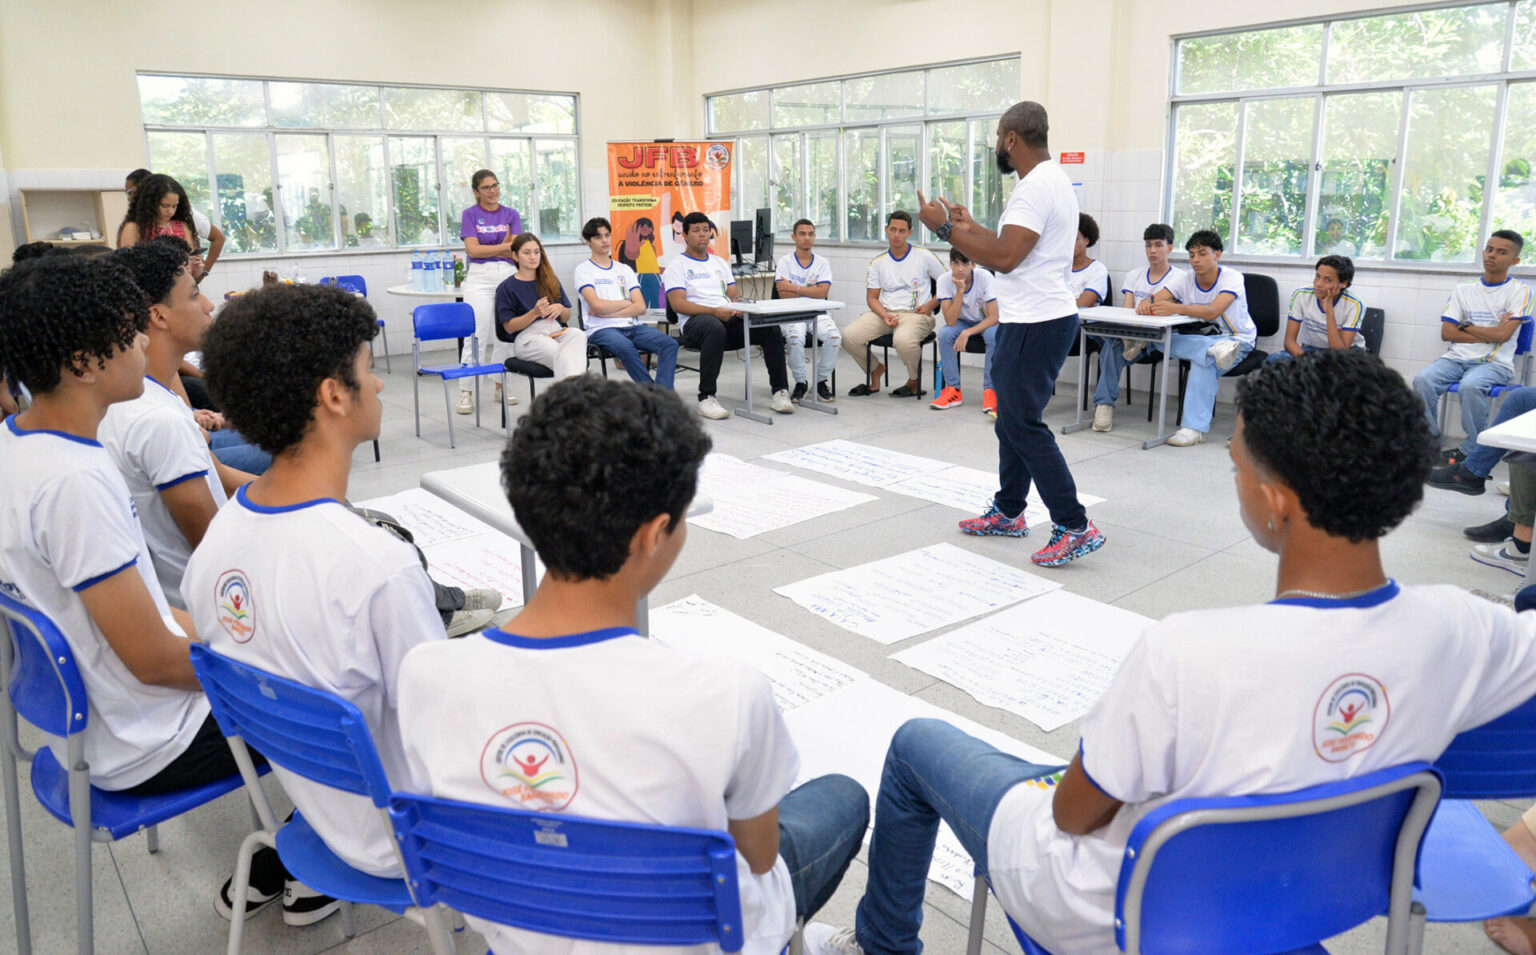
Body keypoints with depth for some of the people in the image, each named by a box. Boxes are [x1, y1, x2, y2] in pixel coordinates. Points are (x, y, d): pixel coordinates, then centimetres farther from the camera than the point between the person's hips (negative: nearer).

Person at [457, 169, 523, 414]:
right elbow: (473, 249, -8)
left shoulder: (511, 214, 9)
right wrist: (505, 246, -8)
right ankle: (466, 392, -6)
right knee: (476, 334, -8)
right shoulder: (470, 214, 3)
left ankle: (501, 385, 18)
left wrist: (488, 249, -9)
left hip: (508, 275, 3)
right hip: (479, 277, -3)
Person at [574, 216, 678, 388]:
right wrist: (627, 303, 4)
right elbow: (597, 306, -10)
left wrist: (606, 311, -5)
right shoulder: (583, 270, 6)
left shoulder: (625, 270, 19)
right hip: (602, 329, -5)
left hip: (632, 326, 5)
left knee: (670, 343, -23)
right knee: (626, 347, -39)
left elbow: (641, 307, 6)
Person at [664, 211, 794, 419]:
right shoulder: (677, 266, 7)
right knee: (715, 329, -42)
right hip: (695, 321, -5)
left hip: (729, 317, 5)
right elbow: (678, 304, -7)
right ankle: (706, 398, -36)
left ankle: (780, 392, -18)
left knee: (771, 328, -21)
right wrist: (714, 311, -21)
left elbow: (735, 294, 20)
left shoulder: (719, 263, 26)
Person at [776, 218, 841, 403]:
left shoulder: (822, 262, 11)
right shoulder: (785, 262, 7)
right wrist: (811, 290, -3)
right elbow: (784, 295, -6)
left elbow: (823, 292, -5)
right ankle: (800, 382, -11)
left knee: (834, 336, -28)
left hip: (818, 313, 2)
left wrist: (794, 288, -9)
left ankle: (821, 381, -7)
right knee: (795, 337, -35)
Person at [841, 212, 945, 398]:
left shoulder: (924, 256, 3)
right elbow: (872, 297, 10)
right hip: (885, 313, 4)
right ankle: (875, 371, 10)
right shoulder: (878, 262, 11)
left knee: (903, 339, -39)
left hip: (916, 314, -4)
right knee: (849, 336, -19)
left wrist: (929, 306, -6)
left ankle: (914, 383, -7)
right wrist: (885, 316, -10)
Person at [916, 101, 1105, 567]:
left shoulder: (1036, 187, -18)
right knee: (1012, 419, 17)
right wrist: (971, 227, 26)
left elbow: (1004, 258, -26)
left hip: (1035, 325, -11)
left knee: (1023, 425, -8)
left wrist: (946, 228, -18)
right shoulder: (1051, 180, 16)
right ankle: (1008, 511, 28)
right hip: (1034, 319, 11)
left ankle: (1075, 527, -4)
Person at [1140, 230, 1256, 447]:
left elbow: (1212, 312, -33)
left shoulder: (1232, 277, -16)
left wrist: (1176, 308, -46)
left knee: (1203, 362, -38)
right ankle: (1215, 349, -41)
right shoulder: (1185, 280, -1)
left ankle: (1195, 428, -37)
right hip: (1202, 338, 5)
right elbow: (1155, 300, -11)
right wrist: (1146, 305, -37)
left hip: (1238, 340, -5)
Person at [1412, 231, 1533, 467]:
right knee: (1423, 379, -26)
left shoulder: (1520, 292, 4)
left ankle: (1473, 450, -20)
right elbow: (1446, 333, 4)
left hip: (1495, 363, -4)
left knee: (1470, 385, -36)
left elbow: (1502, 335, -9)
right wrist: (1489, 333, -4)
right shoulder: (1463, 290, 14)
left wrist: (1466, 326, 2)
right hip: (1458, 358, 4)